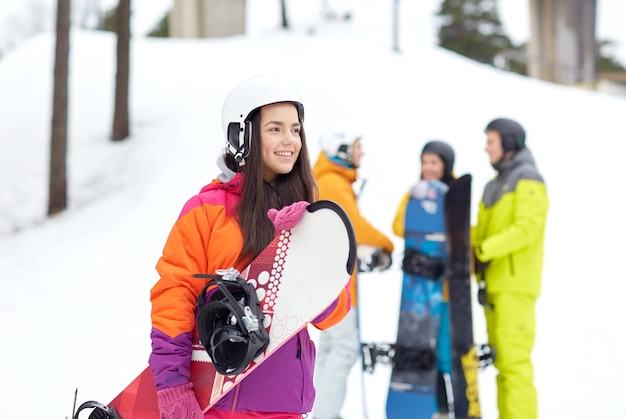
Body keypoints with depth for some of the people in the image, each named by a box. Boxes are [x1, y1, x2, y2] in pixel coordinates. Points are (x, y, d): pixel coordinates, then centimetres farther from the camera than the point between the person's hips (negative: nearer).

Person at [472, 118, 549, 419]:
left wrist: (485, 249, -24)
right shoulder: (495, 185, 22)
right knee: (501, 356, 7)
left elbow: (527, 227, -17)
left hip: (517, 281, -9)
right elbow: (483, 230, 19)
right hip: (493, 282, 9)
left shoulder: (528, 180, -5)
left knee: (514, 355, -12)